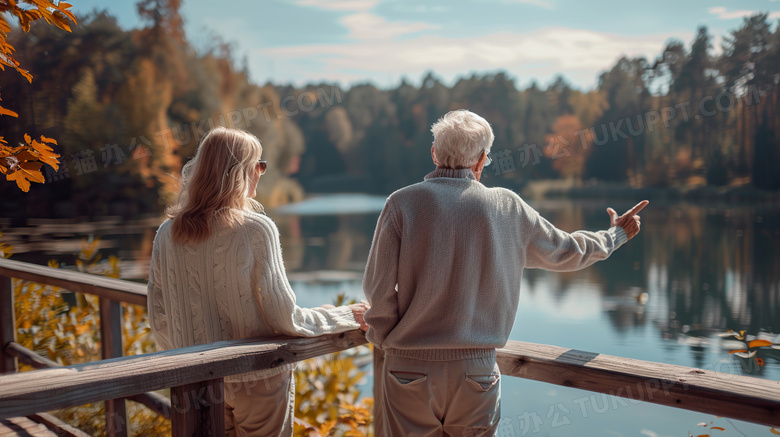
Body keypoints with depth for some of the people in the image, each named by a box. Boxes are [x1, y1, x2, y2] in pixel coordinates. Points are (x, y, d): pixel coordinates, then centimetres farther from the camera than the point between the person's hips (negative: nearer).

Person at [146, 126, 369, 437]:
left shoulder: (167, 233, -2)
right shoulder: (256, 229, -16)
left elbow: (159, 321, 4)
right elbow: (284, 318, -15)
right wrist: (347, 317, -2)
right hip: (258, 379, -4)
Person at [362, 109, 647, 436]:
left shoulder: (402, 204, -8)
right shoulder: (507, 208, -1)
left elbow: (379, 289, -8)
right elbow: (566, 252, 14)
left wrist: (385, 340, 11)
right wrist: (615, 235, 33)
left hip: (410, 370, -1)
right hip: (476, 370, 2)